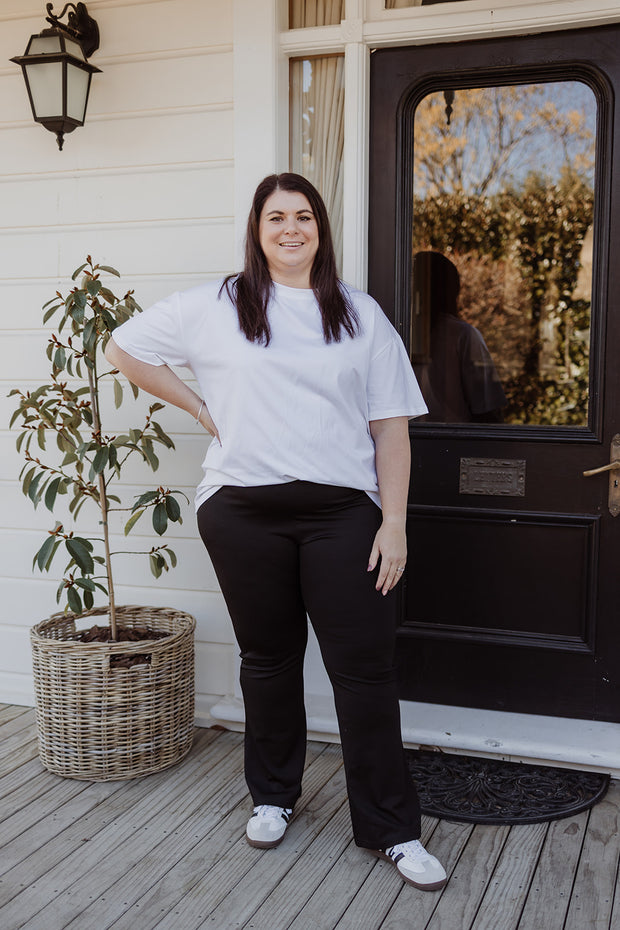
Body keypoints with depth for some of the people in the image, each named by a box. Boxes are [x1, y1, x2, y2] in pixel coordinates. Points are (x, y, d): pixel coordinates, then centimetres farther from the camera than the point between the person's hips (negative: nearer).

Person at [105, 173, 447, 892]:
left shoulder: (360, 315, 9)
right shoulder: (216, 306, 7)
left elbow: (390, 426, 6)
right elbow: (124, 348, 16)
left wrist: (394, 522, -2)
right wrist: (198, 407, 8)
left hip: (341, 510, 0)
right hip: (244, 509, 0)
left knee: (365, 667, 0)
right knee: (268, 660, 12)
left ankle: (391, 829, 13)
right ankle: (273, 797, 33)